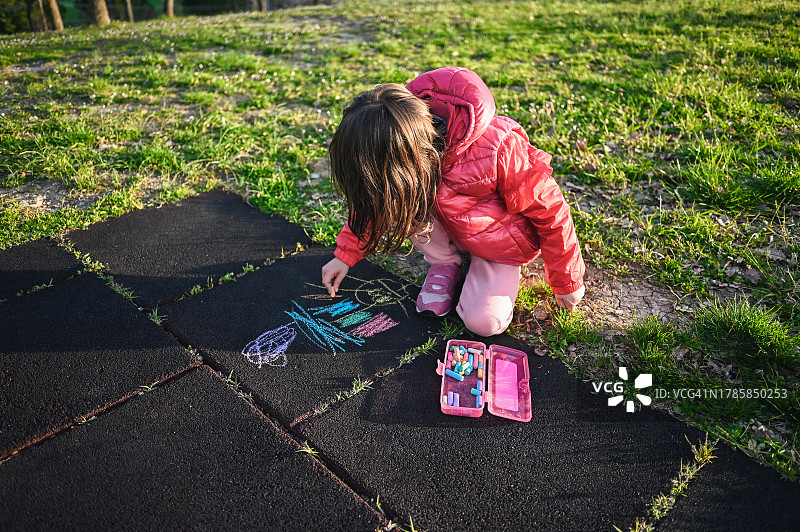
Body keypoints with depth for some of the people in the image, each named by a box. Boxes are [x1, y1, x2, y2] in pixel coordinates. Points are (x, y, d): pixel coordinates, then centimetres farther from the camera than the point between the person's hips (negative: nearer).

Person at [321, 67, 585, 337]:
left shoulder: (498, 153, -40)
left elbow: (550, 211, -24)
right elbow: (374, 201, -1)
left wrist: (568, 282, -13)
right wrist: (345, 255, -2)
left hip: (500, 241, -4)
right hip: (447, 230, 4)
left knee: (484, 322, -21)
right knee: (399, 199, -26)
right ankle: (444, 263, 0)